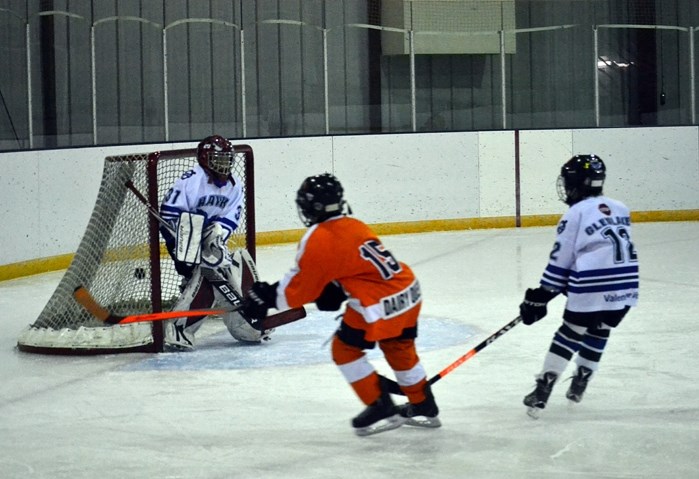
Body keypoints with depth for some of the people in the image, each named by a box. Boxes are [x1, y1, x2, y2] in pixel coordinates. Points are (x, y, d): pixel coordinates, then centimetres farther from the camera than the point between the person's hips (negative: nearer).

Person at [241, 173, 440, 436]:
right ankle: (423, 407, 40)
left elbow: (299, 287, -3)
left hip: (380, 305, -8)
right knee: (399, 347, 27)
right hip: (409, 292, 9)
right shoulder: (354, 225, 15)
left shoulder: (318, 240, -8)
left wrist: (267, 297, 9)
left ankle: (381, 409, 12)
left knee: (345, 348, 9)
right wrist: (334, 293, 16)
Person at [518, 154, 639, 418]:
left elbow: (560, 260, -4)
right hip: (625, 288, 6)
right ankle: (578, 386, 30)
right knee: (598, 334, 24)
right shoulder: (620, 209, 13)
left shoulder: (576, 214, -5)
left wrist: (539, 297, 4)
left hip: (592, 291, -6)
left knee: (569, 336, 6)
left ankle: (542, 393, 5)